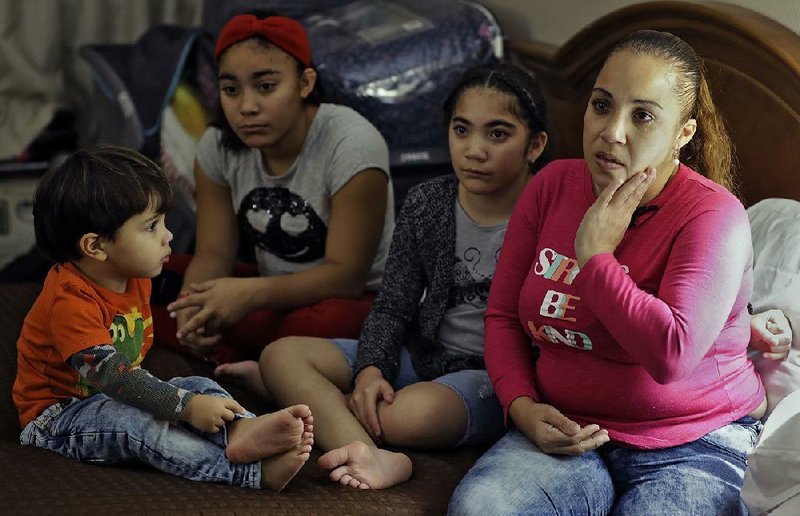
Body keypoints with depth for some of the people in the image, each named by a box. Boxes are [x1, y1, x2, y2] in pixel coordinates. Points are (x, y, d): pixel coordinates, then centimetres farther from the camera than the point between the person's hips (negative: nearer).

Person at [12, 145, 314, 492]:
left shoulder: (135, 280, 4)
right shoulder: (70, 301, -27)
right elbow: (111, 374, -35)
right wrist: (186, 406, -40)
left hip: (112, 400, 9)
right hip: (57, 418, -9)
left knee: (199, 387, -9)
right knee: (133, 420, -35)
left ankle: (240, 429, -40)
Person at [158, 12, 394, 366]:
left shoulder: (351, 146, -21)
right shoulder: (218, 147, -4)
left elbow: (346, 275, -22)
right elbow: (214, 253, -5)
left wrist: (249, 295, -36)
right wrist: (193, 302, -29)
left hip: (357, 301, -5)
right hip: (275, 297, 5)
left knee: (328, 323, -41)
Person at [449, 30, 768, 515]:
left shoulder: (713, 215, -13)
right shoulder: (551, 186, 4)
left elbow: (672, 355, -27)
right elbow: (503, 315, 11)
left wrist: (595, 254, -18)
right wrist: (522, 406, -7)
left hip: (693, 449, -3)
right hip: (569, 433, 3)